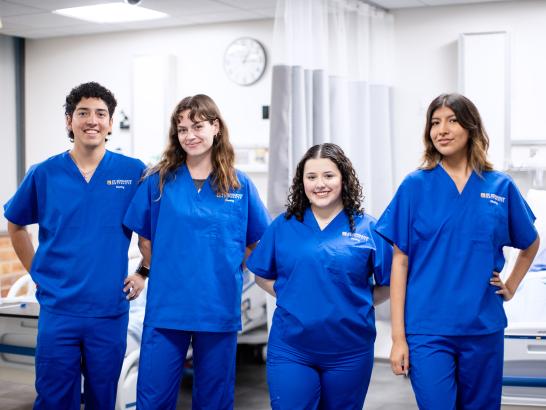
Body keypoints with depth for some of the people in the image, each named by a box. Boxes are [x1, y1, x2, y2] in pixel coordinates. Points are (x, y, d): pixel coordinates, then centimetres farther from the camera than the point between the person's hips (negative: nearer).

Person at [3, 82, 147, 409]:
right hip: (58, 311, 0)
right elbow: (16, 225, 15)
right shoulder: (44, 174, 0)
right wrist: (38, 271, 8)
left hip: (110, 311, 0)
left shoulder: (134, 173, -3)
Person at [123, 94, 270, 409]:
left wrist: (231, 269, 2)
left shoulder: (240, 185, 2)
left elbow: (259, 241, 10)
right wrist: (157, 271, 3)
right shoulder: (159, 181, 0)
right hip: (166, 309, 0)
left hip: (220, 310, 1)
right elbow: (144, 236, 9)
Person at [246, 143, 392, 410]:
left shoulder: (368, 228, -2)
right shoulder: (283, 226, 2)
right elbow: (262, 276, 11)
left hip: (349, 352, 0)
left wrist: (357, 304, -7)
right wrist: (293, 298, -2)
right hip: (290, 350, 0)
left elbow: (388, 284, 4)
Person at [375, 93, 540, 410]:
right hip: (428, 330, -2)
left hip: (484, 328, 3)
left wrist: (511, 286, 9)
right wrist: (398, 336, -6)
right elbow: (400, 262, -3)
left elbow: (531, 243, 21)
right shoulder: (415, 186, -2)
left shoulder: (501, 187, 3)